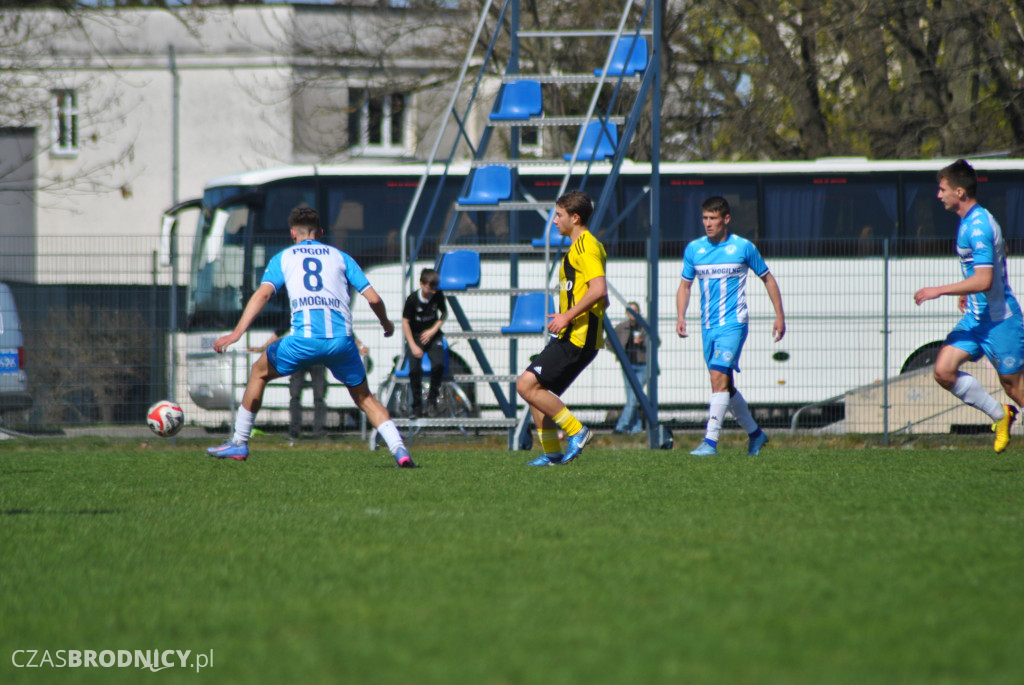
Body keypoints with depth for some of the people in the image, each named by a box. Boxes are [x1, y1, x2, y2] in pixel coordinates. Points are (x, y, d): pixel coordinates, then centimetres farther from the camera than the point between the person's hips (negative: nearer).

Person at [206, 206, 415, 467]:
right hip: (341, 337, 2)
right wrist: (386, 324, 35)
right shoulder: (339, 256, 22)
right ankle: (399, 450, 0)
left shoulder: (283, 258, 19)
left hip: (304, 337, -2)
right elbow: (373, 297, 15)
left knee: (260, 372, 23)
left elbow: (263, 293, 1)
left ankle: (239, 443, 24)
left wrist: (237, 333, -7)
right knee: (364, 397, 19)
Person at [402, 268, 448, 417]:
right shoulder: (413, 299, -15)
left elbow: (444, 313, 9)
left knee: (438, 364, -23)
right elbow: (405, 322, -9)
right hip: (415, 336, -2)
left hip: (432, 335, 2)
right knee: (415, 368, -23)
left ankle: (432, 400, -3)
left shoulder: (438, 296, -7)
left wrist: (433, 330, -6)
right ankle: (417, 406, -8)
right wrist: (413, 346, -13)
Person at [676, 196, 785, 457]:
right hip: (708, 327, 5)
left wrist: (780, 316, 6)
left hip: (733, 324, -5)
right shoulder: (693, 249, 6)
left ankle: (710, 441, -23)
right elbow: (685, 285, 17)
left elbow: (767, 279, 8)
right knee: (725, 385, 11)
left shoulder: (743, 247, -4)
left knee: (719, 378, -19)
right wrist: (680, 316, 0)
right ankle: (755, 433, 28)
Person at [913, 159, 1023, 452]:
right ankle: (999, 415, 10)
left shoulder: (978, 227, -22)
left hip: (999, 319, -9)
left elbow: (983, 280, -29)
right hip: (976, 316, 9)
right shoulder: (969, 221, 10)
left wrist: (939, 291, -22)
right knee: (943, 371, -2)